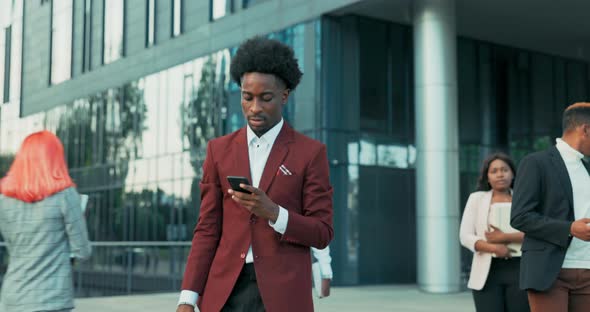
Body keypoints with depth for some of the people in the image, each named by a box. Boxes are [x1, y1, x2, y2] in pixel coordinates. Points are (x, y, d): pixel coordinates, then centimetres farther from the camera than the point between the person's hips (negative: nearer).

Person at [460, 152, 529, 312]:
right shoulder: (477, 198, 8)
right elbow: (465, 236, 0)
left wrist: (504, 237, -15)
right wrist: (494, 248, -15)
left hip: (519, 270, 1)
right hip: (487, 271, 0)